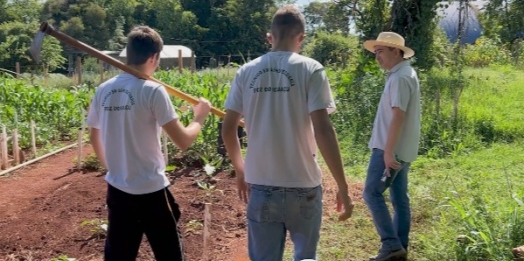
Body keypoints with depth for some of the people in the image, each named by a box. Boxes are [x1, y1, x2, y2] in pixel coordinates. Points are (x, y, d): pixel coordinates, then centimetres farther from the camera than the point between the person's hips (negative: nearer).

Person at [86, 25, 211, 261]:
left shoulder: (104, 90, 2)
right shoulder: (152, 91, -16)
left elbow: (94, 138, 14)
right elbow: (183, 141, -17)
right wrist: (199, 117, 1)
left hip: (117, 190, 6)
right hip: (150, 191, -5)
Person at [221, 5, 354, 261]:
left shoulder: (246, 72, 2)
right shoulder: (310, 69, -8)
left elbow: (227, 129, 4)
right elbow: (322, 129, -15)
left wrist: (240, 170, 20)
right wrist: (342, 187, -10)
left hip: (261, 185, 3)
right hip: (302, 185, -2)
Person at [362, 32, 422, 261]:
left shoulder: (400, 77, -16)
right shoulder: (403, 74, 16)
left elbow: (398, 116, -23)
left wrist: (388, 151, -25)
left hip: (391, 149, -10)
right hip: (402, 149, 10)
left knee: (372, 193, -7)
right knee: (399, 197, 11)